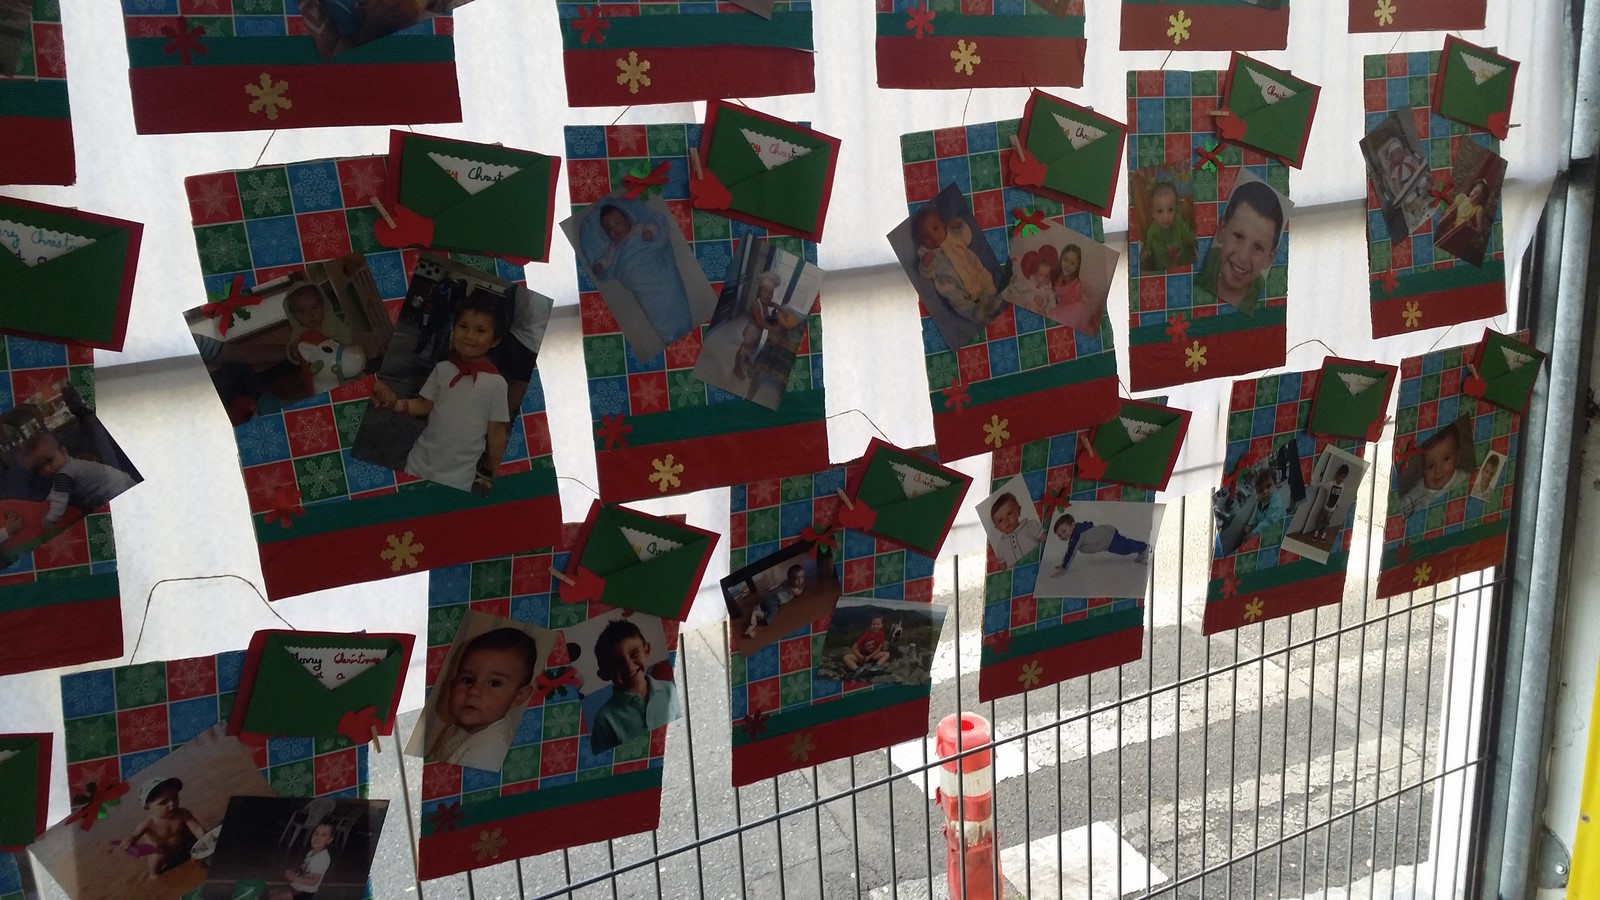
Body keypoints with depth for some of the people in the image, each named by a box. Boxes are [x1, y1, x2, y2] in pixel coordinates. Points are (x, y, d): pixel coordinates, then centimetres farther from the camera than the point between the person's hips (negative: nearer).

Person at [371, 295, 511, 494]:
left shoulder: (496, 383, -13)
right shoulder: (443, 369, -3)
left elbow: (497, 431, -6)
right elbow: (425, 405, 5)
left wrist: (492, 475, -1)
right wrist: (394, 403, -11)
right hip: (420, 462, 4)